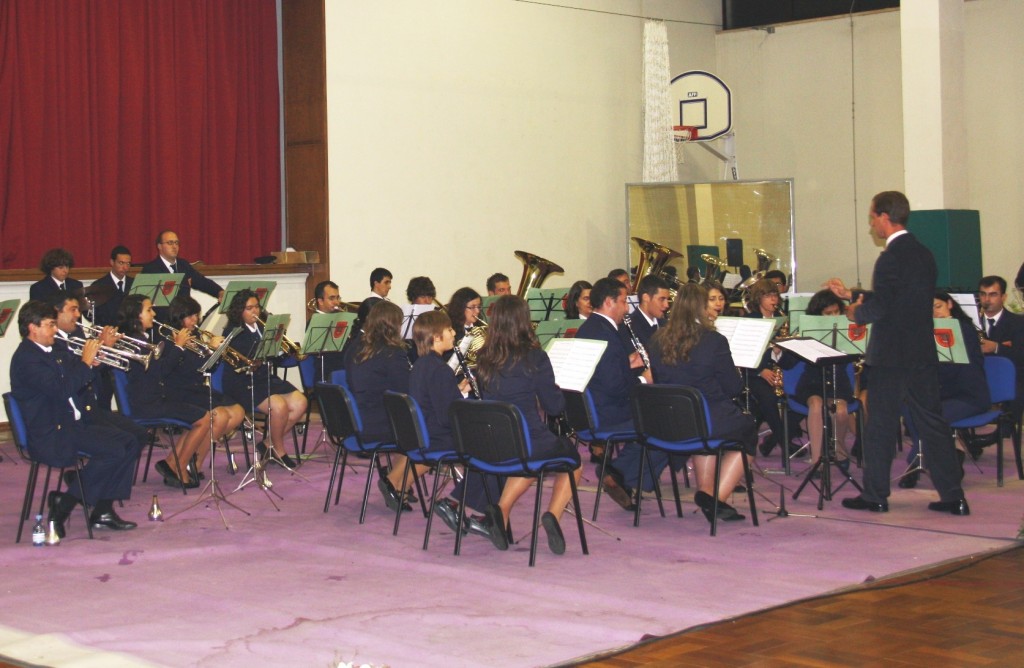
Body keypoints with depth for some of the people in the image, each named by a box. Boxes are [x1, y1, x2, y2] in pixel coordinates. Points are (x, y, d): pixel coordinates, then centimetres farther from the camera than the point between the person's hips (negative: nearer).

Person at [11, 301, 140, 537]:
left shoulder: (55, 351, 16)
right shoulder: (26, 358, -14)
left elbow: (82, 380, 21)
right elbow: (61, 389, -26)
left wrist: (94, 355, 4)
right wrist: (85, 362, -18)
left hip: (72, 424, 10)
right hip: (49, 436, -10)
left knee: (130, 443, 0)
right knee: (113, 450, -24)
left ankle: (103, 509, 2)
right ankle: (65, 502, -11)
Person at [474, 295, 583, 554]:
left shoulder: (484, 359, 0)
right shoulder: (534, 358, -14)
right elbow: (554, 407, -6)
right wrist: (556, 390, 14)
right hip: (531, 443, -5)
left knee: (529, 460, 36)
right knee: (574, 459, 25)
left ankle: (502, 508, 14)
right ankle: (553, 515, 3)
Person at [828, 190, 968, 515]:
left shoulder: (891, 258, -16)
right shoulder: (924, 254, 11)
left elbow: (880, 307, -22)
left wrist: (856, 312, 0)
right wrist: (850, 294, 24)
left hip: (892, 356, -8)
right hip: (924, 353, 8)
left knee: (880, 426, 4)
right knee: (931, 423, 9)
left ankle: (875, 495, 12)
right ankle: (953, 496, 9)